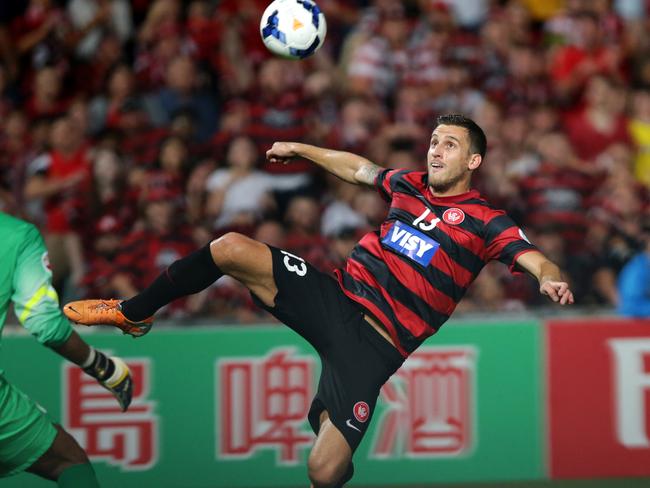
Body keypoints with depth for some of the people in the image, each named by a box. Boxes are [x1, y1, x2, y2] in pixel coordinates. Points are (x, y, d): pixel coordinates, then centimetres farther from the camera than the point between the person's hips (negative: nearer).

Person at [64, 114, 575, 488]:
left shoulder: (484, 221, -3)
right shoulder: (409, 184, 14)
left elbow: (534, 259, -14)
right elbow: (356, 167, 32)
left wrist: (551, 279, -36)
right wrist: (300, 149, 38)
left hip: (374, 345, -5)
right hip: (334, 298, 5)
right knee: (230, 247, -12)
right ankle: (133, 314, 8)